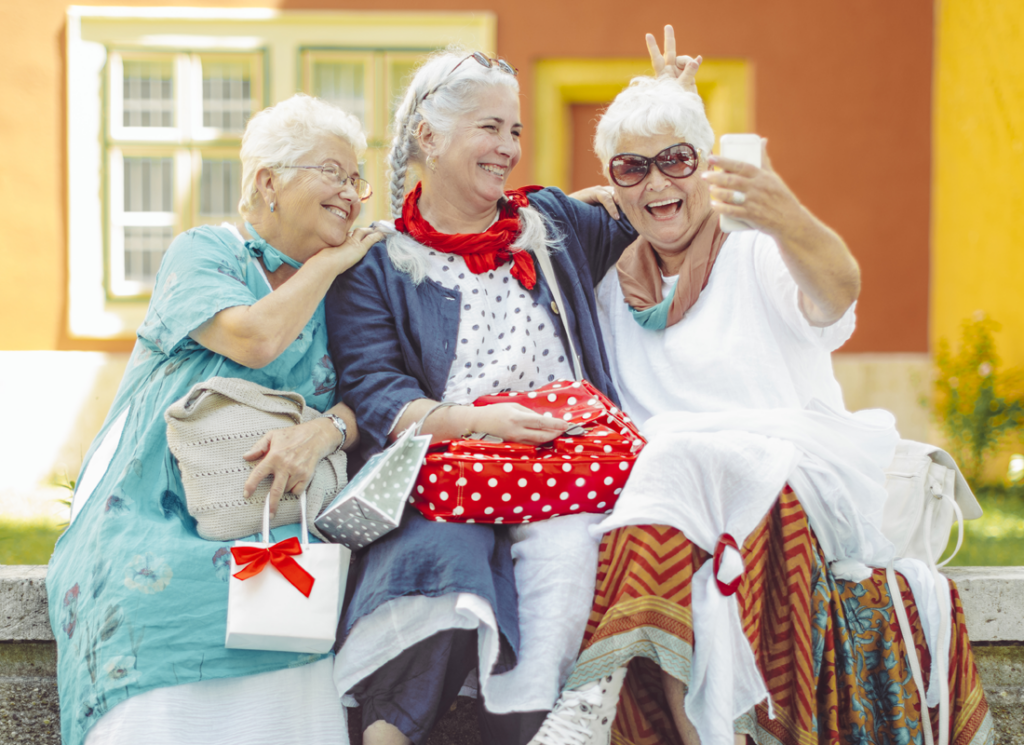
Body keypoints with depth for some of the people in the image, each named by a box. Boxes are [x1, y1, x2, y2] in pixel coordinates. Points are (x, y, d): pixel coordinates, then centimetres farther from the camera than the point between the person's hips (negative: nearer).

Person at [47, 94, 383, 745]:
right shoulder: (205, 252, 3)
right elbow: (254, 339, -17)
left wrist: (325, 431, -21)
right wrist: (328, 262, -3)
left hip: (270, 525, 3)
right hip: (157, 516, -3)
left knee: (287, 691, -26)